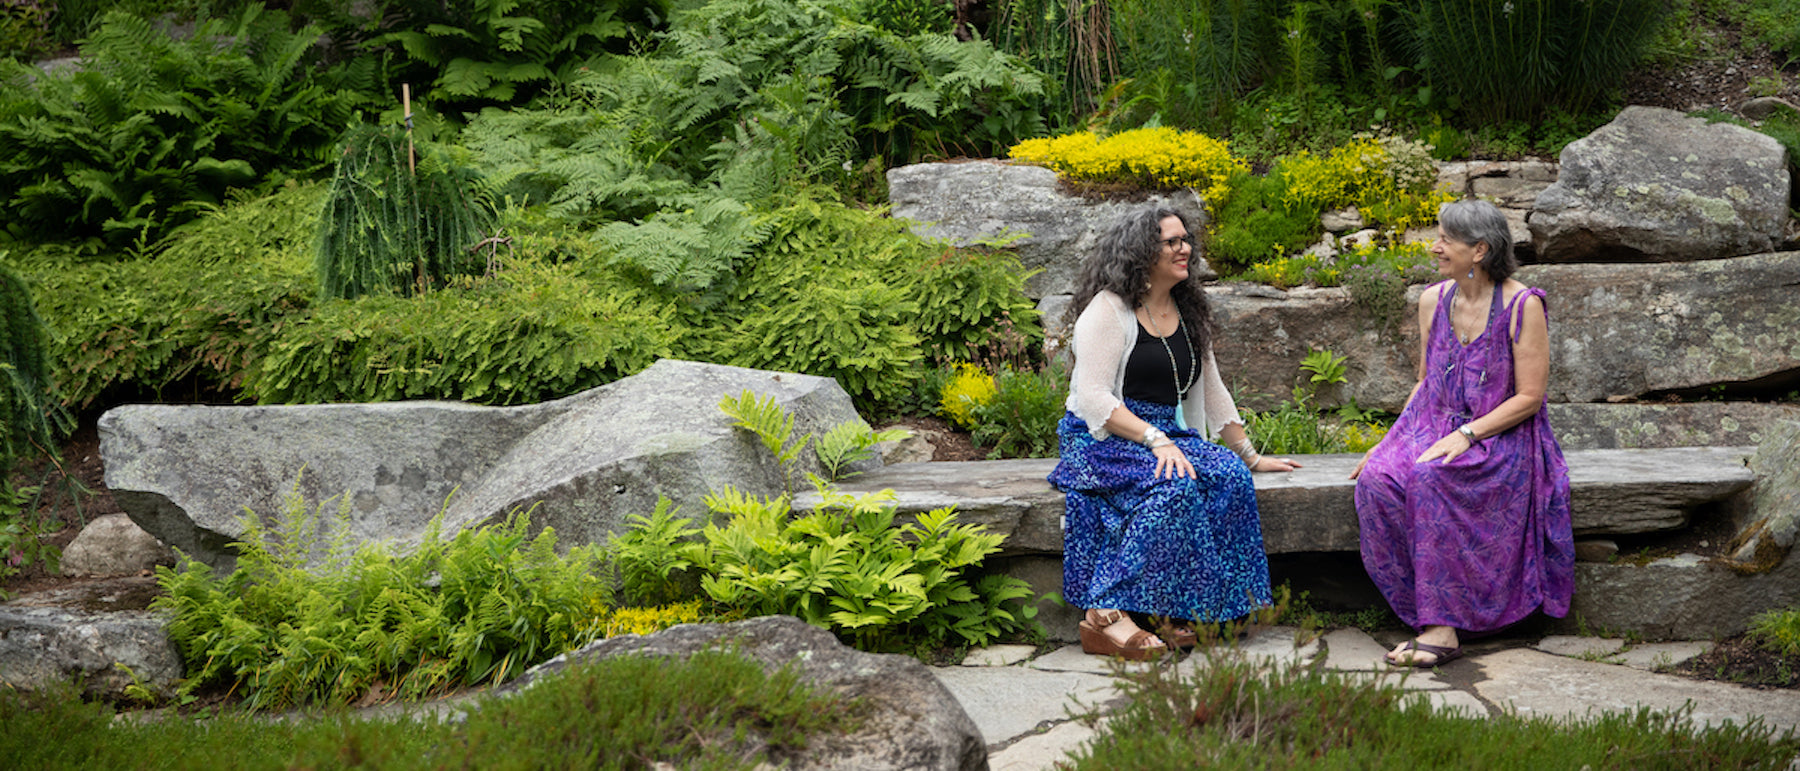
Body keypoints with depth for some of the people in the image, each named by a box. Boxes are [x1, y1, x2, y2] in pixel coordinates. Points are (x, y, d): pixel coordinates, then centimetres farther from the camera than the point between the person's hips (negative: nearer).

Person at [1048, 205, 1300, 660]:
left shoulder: (1188, 314, 16)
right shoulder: (1109, 309, -7)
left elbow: (1212, 391, 24)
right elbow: (1093, 398, -16)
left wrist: (1250, 456, 22)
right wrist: (1155, 439, -25)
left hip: (1167, 437, 7)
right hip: (1102, 440, -7)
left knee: (1230, 475, -22)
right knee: (1175, 484, -34)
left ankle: (1174, 607, -21)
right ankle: (1105, 615, -34)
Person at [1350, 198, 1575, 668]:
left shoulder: (1522, 306, -8)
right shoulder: (1433, 300, 10)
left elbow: (1530, 396, -10)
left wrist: (1465, 435, -20)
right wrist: (1392, 439, 4)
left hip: (1501, 438, -5)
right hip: (1435, 428, 6)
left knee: (1430, 477, -36)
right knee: (1377, 480, -26)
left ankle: (1440, 627, -30)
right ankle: (1436, 619, -21)